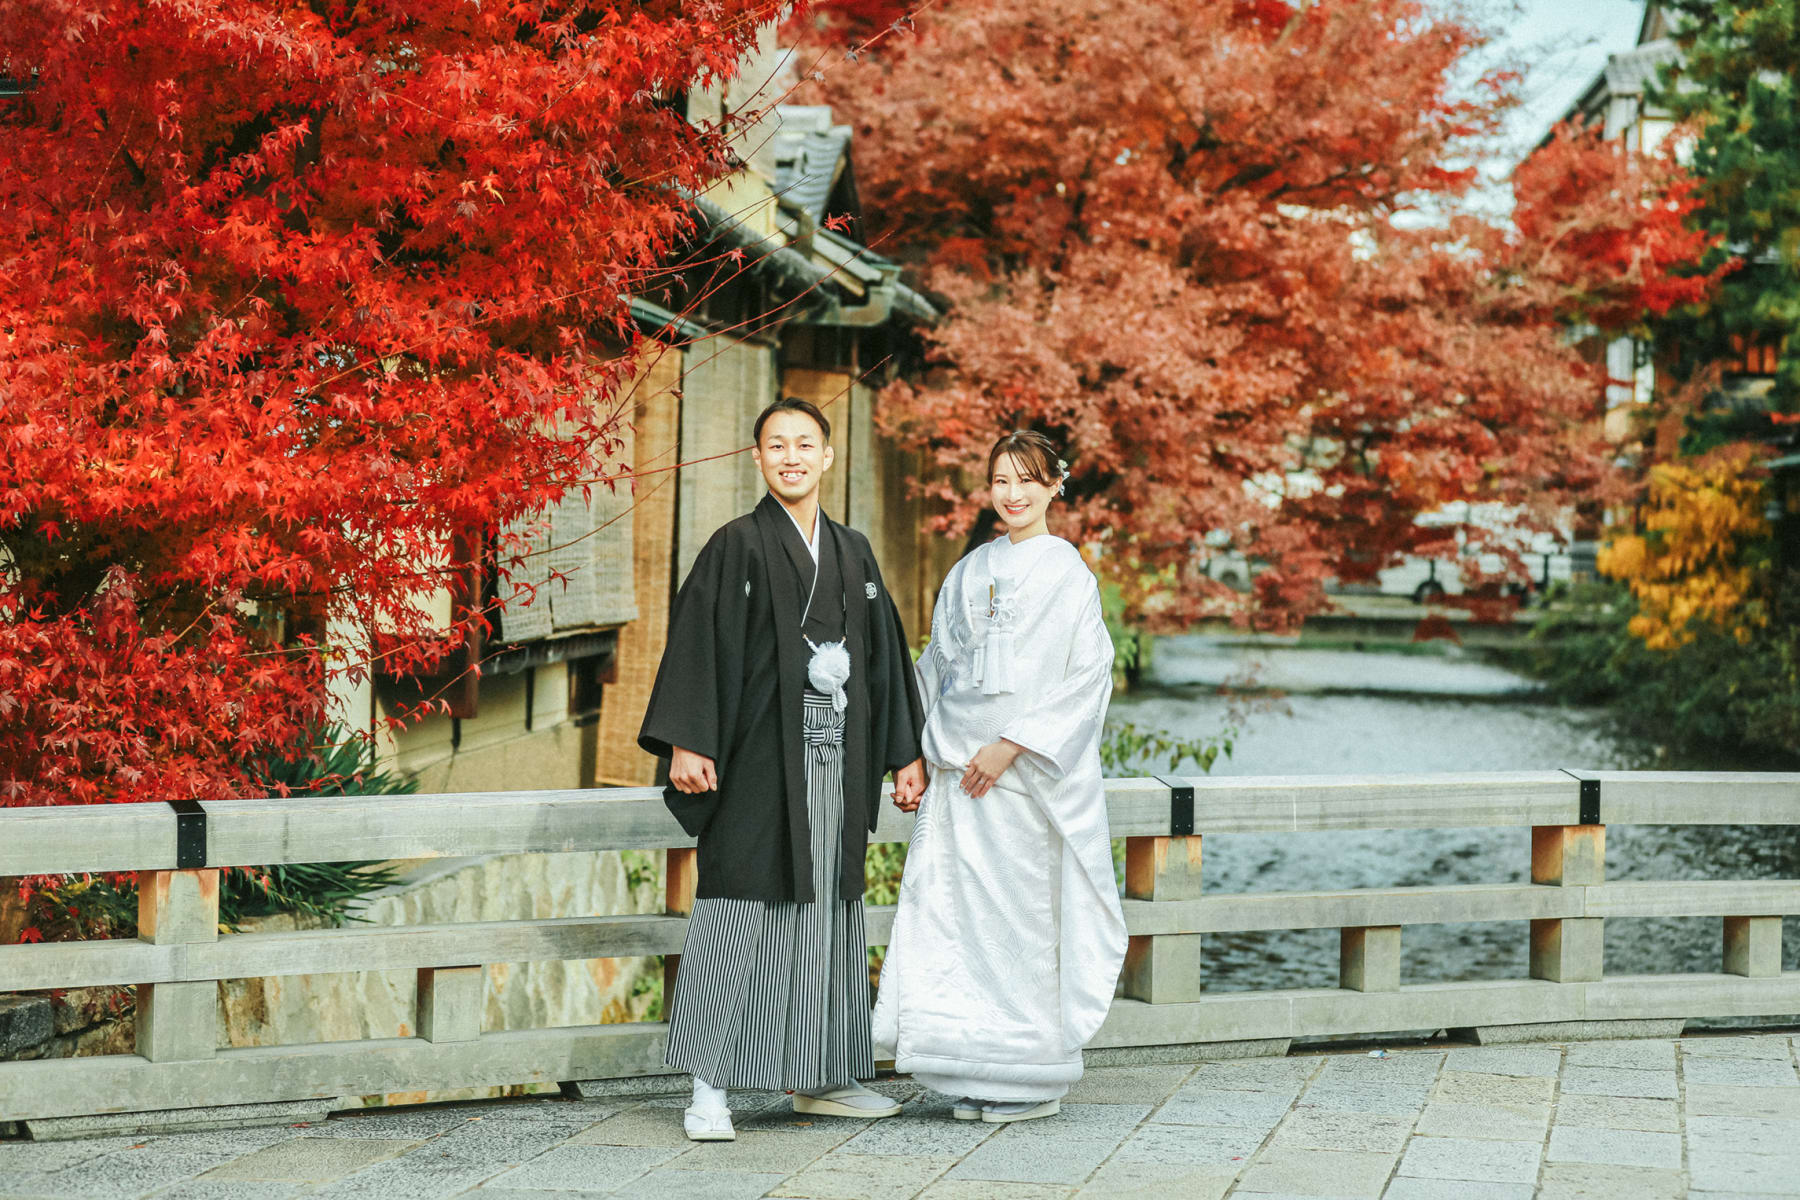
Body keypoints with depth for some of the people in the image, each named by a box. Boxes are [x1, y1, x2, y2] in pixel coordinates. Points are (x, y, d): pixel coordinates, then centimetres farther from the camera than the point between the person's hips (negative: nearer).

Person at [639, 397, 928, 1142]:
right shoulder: (737, 547, -2)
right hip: (758, 761, -5)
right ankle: (710, 1089, -3)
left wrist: (906, 752, 13)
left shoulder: (852, 553, 14)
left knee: (829, 911, 10)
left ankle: (820, 1080, 19)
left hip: (835, 762, 6)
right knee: (741, 910, -7)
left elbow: (884, 655, 17)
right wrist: (685, 743, -18)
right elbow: (697, 644, -8)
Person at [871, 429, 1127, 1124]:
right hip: (960, 771, 5)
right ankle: (981, 1075, 10)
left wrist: (1011, 744, -15)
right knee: (962, 914, 3)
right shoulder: (970, 572, 14)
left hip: (1030, 774, -5)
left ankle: (1036, 1080, 7)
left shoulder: (1067, 573, -3)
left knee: (1029, 916, -3)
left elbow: (1085, 677, -9)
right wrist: (916, 759, 11)